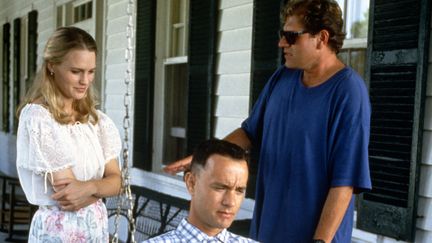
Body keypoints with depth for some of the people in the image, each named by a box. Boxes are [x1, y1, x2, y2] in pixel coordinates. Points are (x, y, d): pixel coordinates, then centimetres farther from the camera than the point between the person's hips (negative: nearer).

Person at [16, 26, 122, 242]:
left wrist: (89, 187, -20)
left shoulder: (96, 119, 3)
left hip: (97, 225, 6)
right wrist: (100, 186, -6)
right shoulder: (36, 117, -16)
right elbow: (66, 192, -20)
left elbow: (115, 181, -1)